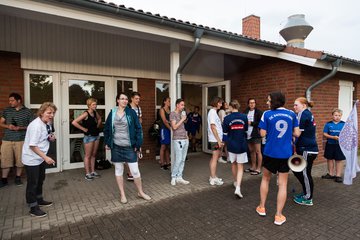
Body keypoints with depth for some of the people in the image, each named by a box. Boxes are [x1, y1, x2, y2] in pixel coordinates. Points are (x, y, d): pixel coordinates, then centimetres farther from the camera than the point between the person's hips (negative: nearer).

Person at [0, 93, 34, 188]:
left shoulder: (28, 112, 0)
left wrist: (20, 128, -15)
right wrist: (8, 126, -10)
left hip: (21, 140, -2)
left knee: (20, 159, 6)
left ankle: (18, 178, 23)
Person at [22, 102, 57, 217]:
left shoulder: (47, 124, 0)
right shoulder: (36, 125, -26)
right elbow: (32, 145, -26)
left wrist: (51, 138, -7)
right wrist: (46, 157, -28)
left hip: (40, 157, 9)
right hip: (32, 159, -9)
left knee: (40, 180, 22)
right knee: (32, 183, 4)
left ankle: (39, 200, 41)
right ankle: (33, 208, 18)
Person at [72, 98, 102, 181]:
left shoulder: (95, 113, 4)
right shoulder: (86, 114, -16)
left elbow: (99, 119, 27)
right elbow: (74, 122, -23)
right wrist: (83, 129, -16)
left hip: (96, 135, 7)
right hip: (89, 136, -7)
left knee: (93, 155, 15)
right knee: (88, 155, 4)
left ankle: (93, 171, 26)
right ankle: (87, 174, 14)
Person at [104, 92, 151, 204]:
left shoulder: (131, 112, -4)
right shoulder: (112, 113, 3)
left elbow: (138, 128, -5)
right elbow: (106, 128, 11)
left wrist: (138, 144, -10)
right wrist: (107, 142, 6)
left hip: (129, 146, -2)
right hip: (116, 146, 3)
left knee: (135, 170, 2)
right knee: (118, 170, 11)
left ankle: (140, 192, 23)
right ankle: (122, 194, 27)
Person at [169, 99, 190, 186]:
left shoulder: (182, 113, 16)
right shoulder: (173, 114, -6)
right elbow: (174, 127, -15)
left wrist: (186, 135, 14)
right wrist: (182, 119, -11)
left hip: (185, 139, 8)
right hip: (178, 140, -7)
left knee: (183, 160, 8)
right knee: (178, 159, -6)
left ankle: (179, 177, 15)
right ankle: (173, 177, 9)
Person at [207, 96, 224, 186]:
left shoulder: (214, 112, 16)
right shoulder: (212, 112, -14)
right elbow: (213, 127, -19)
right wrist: (219, 140, -19)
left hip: (216, 139, 10)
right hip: (215, 139, -10)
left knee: (214, 157, 15)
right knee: (215, 158, -3)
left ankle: (212, 177, 25)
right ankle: (213, 179, 7)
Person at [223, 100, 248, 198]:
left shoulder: (227, 118, -11)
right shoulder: (244, 117, -5)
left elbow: (225, 131, -3)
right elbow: (246, 129, 8)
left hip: (231, 144, 0)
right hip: (242, 145, 0)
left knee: (233, 164, 21)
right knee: (240, 167, 3)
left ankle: (236, 182, 39)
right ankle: (238, 188, -10)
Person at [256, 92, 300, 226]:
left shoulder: (267, 114, -7)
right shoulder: (291, 114, 0)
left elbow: (262, 134, -7)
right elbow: (297, 134, 1)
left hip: (270, 152, -1)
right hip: (286, 153, 1)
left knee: (265, 178, 19)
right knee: (282, 184, 8)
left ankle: (262, 208, 28)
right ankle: (278, 216, 13)